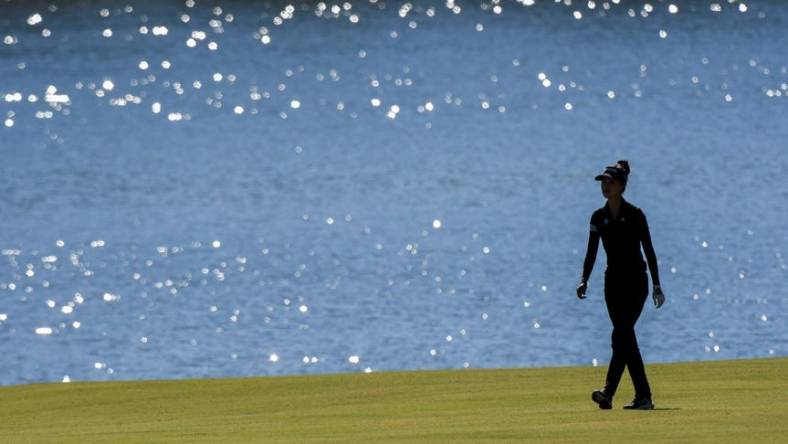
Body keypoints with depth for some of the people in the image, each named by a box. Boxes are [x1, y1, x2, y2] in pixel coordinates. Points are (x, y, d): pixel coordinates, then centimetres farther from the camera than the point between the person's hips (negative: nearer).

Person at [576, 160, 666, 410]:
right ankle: (643, 397, 8)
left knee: (621, 334, -17)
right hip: (613, 281, 6)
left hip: (635, 281, -6)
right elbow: (591, 252, 5)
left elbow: (649, 251, -6)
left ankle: (608, 392, -26)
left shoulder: (635, 215, -7)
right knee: (626, 337, 3)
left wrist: (656, 285, -9)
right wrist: (584, 281, -8)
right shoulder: (599, 217, 7)